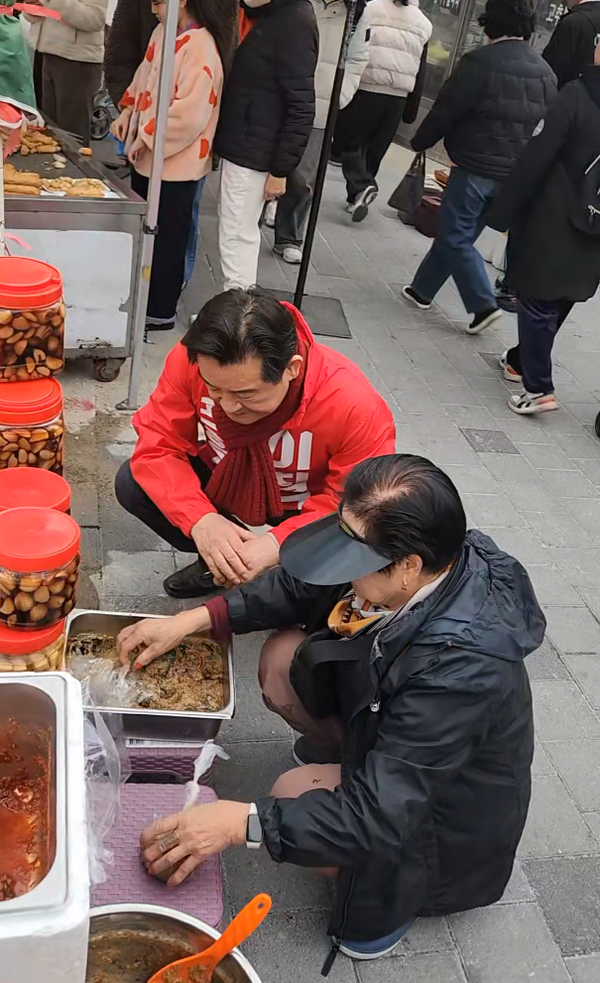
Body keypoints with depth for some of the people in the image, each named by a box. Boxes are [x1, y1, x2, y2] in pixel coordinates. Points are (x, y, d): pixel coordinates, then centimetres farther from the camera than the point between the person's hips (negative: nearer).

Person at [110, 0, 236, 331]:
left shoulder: (200, 47, -20)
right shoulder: (163, 32, 7)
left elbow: (191, 113, -25)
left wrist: (147, 137, -18)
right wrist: (128, 113, 7)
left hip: (175, 163, -9)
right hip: (147, 157, 9)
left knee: (166, 238, 3)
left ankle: (161, 311, 16)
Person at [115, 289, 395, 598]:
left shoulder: (354, 404, -36)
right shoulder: (192, 359, -28)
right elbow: (157, 446, -21)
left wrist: (278, 544, -40)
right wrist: (200, 519, -38)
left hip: (303, 508, -3)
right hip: (225, 481, 3)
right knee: (132, 484, -17)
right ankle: (220, 560, 7)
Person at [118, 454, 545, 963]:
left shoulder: (463, 665, -41)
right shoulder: (422, 564, -20)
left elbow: (379, 814, -36)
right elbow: (300, 587, -4)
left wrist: (245, 821, -34)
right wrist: (194, 619, -10)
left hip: (446, 819, -6)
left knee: (298, 800, -26)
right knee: (285, 658, -7)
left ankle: (393, 888, 2)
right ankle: (352, 751, 18)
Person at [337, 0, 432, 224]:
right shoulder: (423, 24, 9)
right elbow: (420, 74, 9)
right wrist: (411, 111, 13)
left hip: (364, 91, -3)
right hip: (396, 99, 3)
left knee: (351, 142, 7)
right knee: (375, 149, 14)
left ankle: (360, 187, -15)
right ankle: (356, 199, 20)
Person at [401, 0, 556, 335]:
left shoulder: (481, 62, -13)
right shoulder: (546, 72, 7)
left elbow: (446, 111, -10)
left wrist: (420, 142, 6)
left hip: (475, 168, -7)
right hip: (515, 176, 7)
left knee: (456, 238, 2)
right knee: (455, 233, 18)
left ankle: (484, 304, -6)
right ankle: (423, 290, 29)